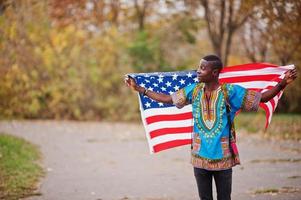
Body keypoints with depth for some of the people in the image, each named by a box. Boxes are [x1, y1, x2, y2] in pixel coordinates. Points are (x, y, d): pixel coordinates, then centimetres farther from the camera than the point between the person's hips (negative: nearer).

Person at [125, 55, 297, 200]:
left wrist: (283, 83, -24)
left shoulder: (230, 92, -11)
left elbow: (263, 97, -9)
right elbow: (167, 99, 11)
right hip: (200, 157, 3)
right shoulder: (193, 90, 1)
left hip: (223, 157, -3)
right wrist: (139, 89, 10)